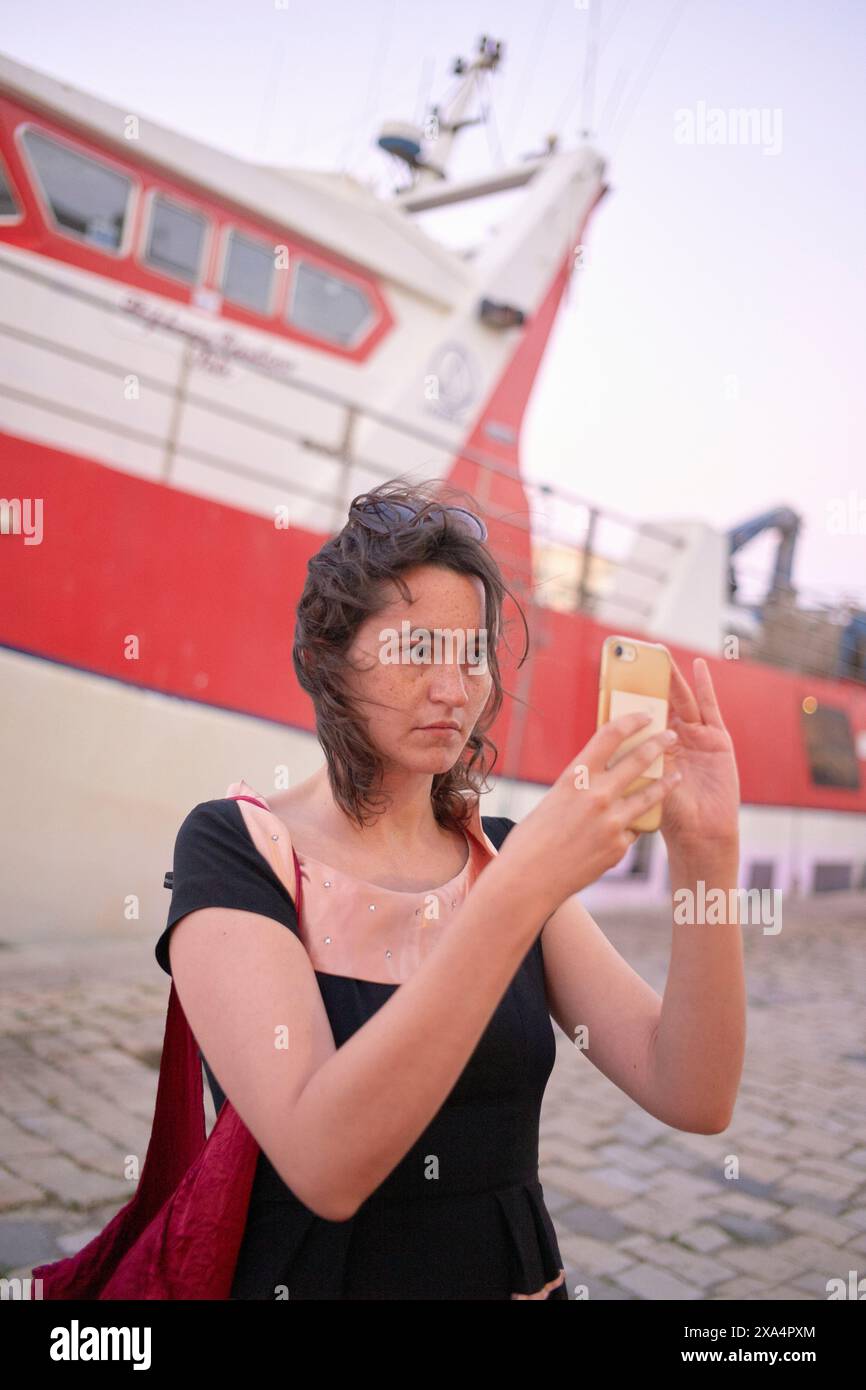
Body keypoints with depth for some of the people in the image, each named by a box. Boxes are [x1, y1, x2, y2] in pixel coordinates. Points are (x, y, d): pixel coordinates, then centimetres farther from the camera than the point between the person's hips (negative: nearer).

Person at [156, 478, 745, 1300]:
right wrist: (523, 890, -33)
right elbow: (323, 1165, -27)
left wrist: (706, 853, -23)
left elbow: (691, 1098, -11)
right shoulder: (233, 845, -14)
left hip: (518, 1272, 4)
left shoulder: (505, 854, -2)